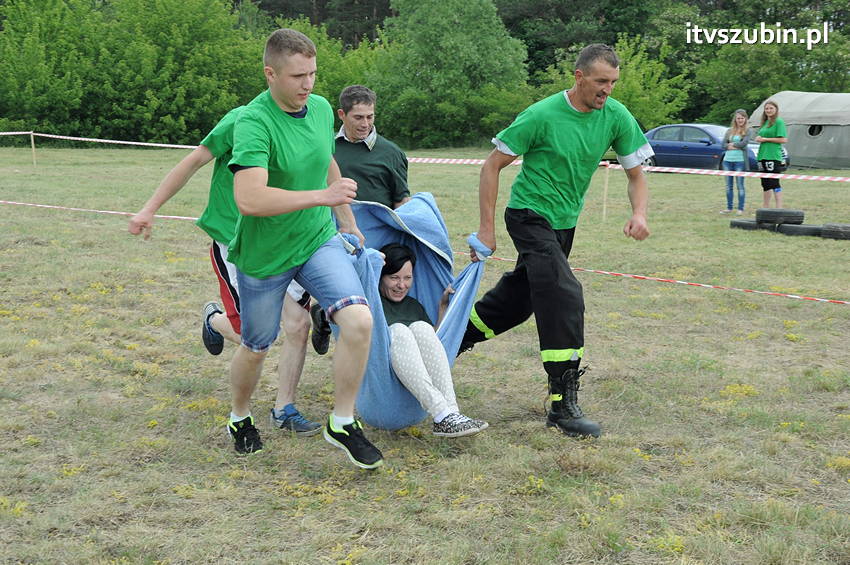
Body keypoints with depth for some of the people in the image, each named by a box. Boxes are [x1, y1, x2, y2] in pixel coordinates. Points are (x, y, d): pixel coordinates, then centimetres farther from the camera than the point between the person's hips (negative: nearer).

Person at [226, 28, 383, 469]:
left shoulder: (322, 109, -2)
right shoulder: (254, 123, -25)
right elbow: (249, 199, -38)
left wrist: (347, 218, 24)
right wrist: (321, 196, -37)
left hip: (318, 241, 5)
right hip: (263, 255, -4)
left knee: (359, 321, -16)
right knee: (257, 347, 13)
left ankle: (342, 423, 3)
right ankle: (240, 418, 44)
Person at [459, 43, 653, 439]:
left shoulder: (616, 117, -5)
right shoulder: (542, 116, -18)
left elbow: (636, 174, 3)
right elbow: (493, 165, -11)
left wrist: (639, 213, -18)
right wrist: (487, 228, -14)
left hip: (565, 222, 7)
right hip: (530, 215, -7)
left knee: (520, 297, 17)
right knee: (565, 299, -21)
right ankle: (563, 404, -17)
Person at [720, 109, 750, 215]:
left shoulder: (747, 131, 2)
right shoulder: (729, 131, 12)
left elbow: (744, 143, -14)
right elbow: (724, 144, 2)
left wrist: (732, 144, -4)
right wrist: (737, 146, -10)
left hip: (740, 161, -4)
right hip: (728, 160, 4)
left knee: (740, 185, -1)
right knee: (728, 185, 8)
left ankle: (740, 209, 3)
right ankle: (729, 208, 15)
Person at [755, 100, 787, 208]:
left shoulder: (779, 122, -6)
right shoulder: (765, 122, 18)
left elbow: (784, 139, -14)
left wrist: (765, 139, -12)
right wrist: (758, 138, 4)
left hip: (773, 156, -8)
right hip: (762, 156, 8)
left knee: (774, 183, -10)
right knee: (765, 184, 13)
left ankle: (779, 208, -9)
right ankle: (766, 208, 20)